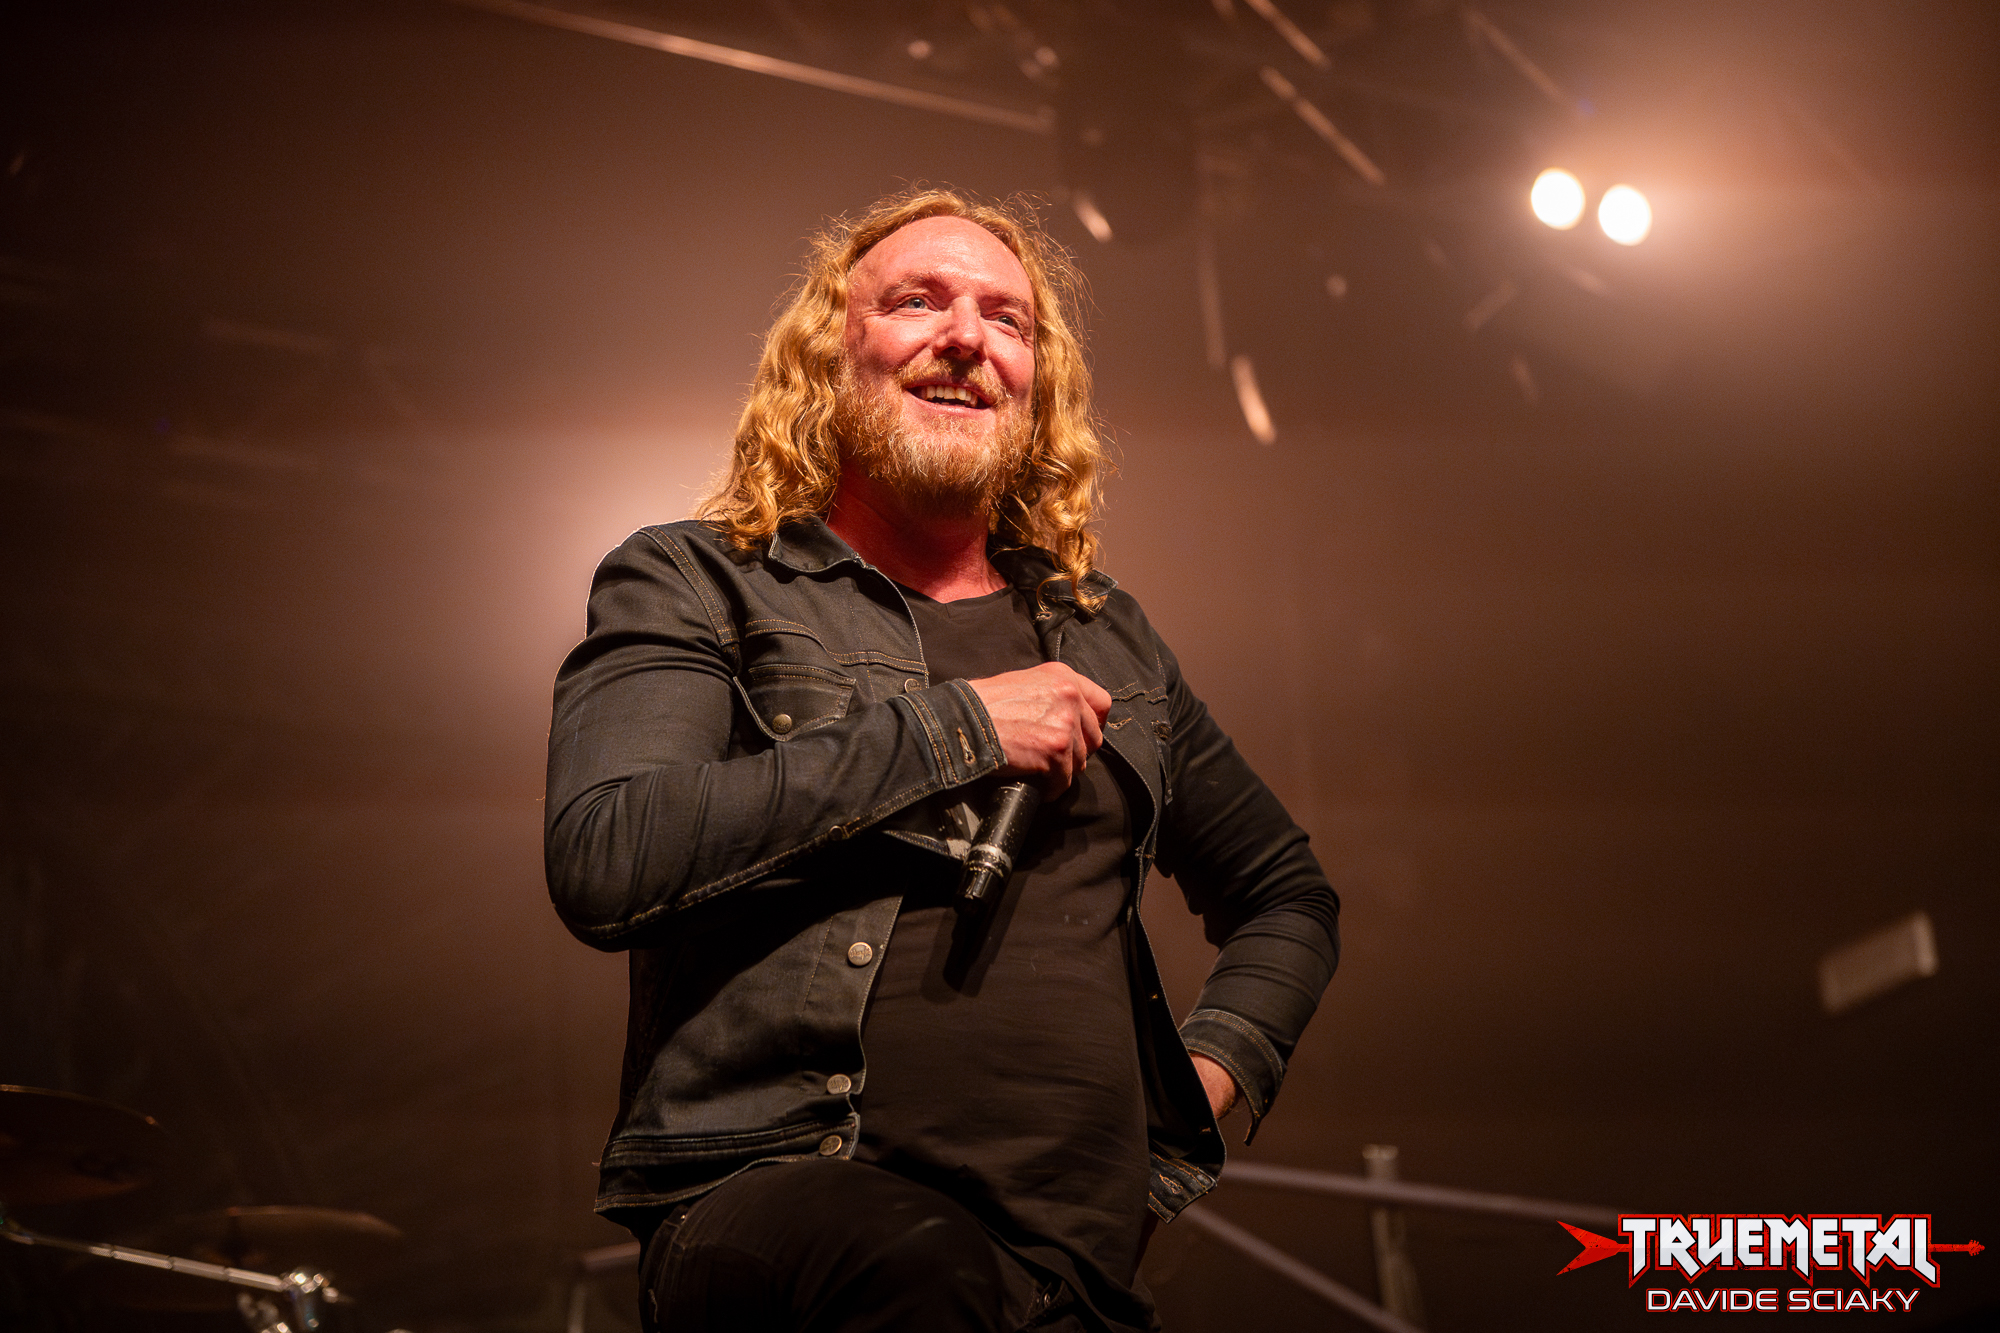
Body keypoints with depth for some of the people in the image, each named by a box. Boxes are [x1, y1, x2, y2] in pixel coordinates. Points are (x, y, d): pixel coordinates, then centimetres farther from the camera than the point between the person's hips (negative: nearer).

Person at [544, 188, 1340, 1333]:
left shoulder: (1106, 637, 21)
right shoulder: (693, 586, 6)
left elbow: (1289, 894, 34)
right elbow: (603, 861, -14)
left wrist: (1217, 1065, 12)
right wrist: (955, 728, -8)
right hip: (777, 1194, -4)